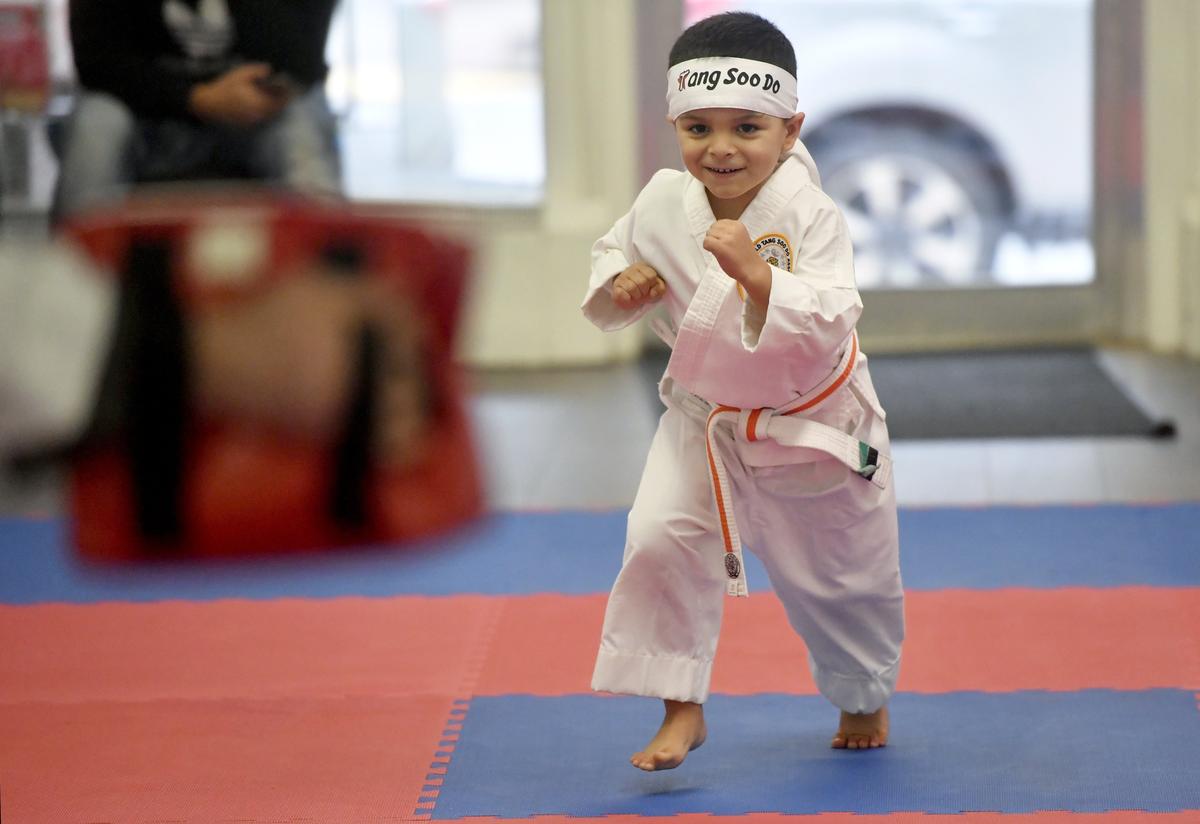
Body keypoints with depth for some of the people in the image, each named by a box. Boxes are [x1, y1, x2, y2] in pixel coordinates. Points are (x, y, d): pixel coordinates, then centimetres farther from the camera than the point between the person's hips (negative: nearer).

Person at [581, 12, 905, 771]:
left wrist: (756, 273, -48)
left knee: (841, 579, 14)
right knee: (662, 537, -19)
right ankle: (682, 707, -2)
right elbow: (612, 253, 8)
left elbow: (829, 328, -36)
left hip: (814, 421, -2)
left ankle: (865, 696, 45)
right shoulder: (663, 205, -13)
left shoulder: (809, 217, -27)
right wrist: (621, 285, -15)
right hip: (707, 417, 3)